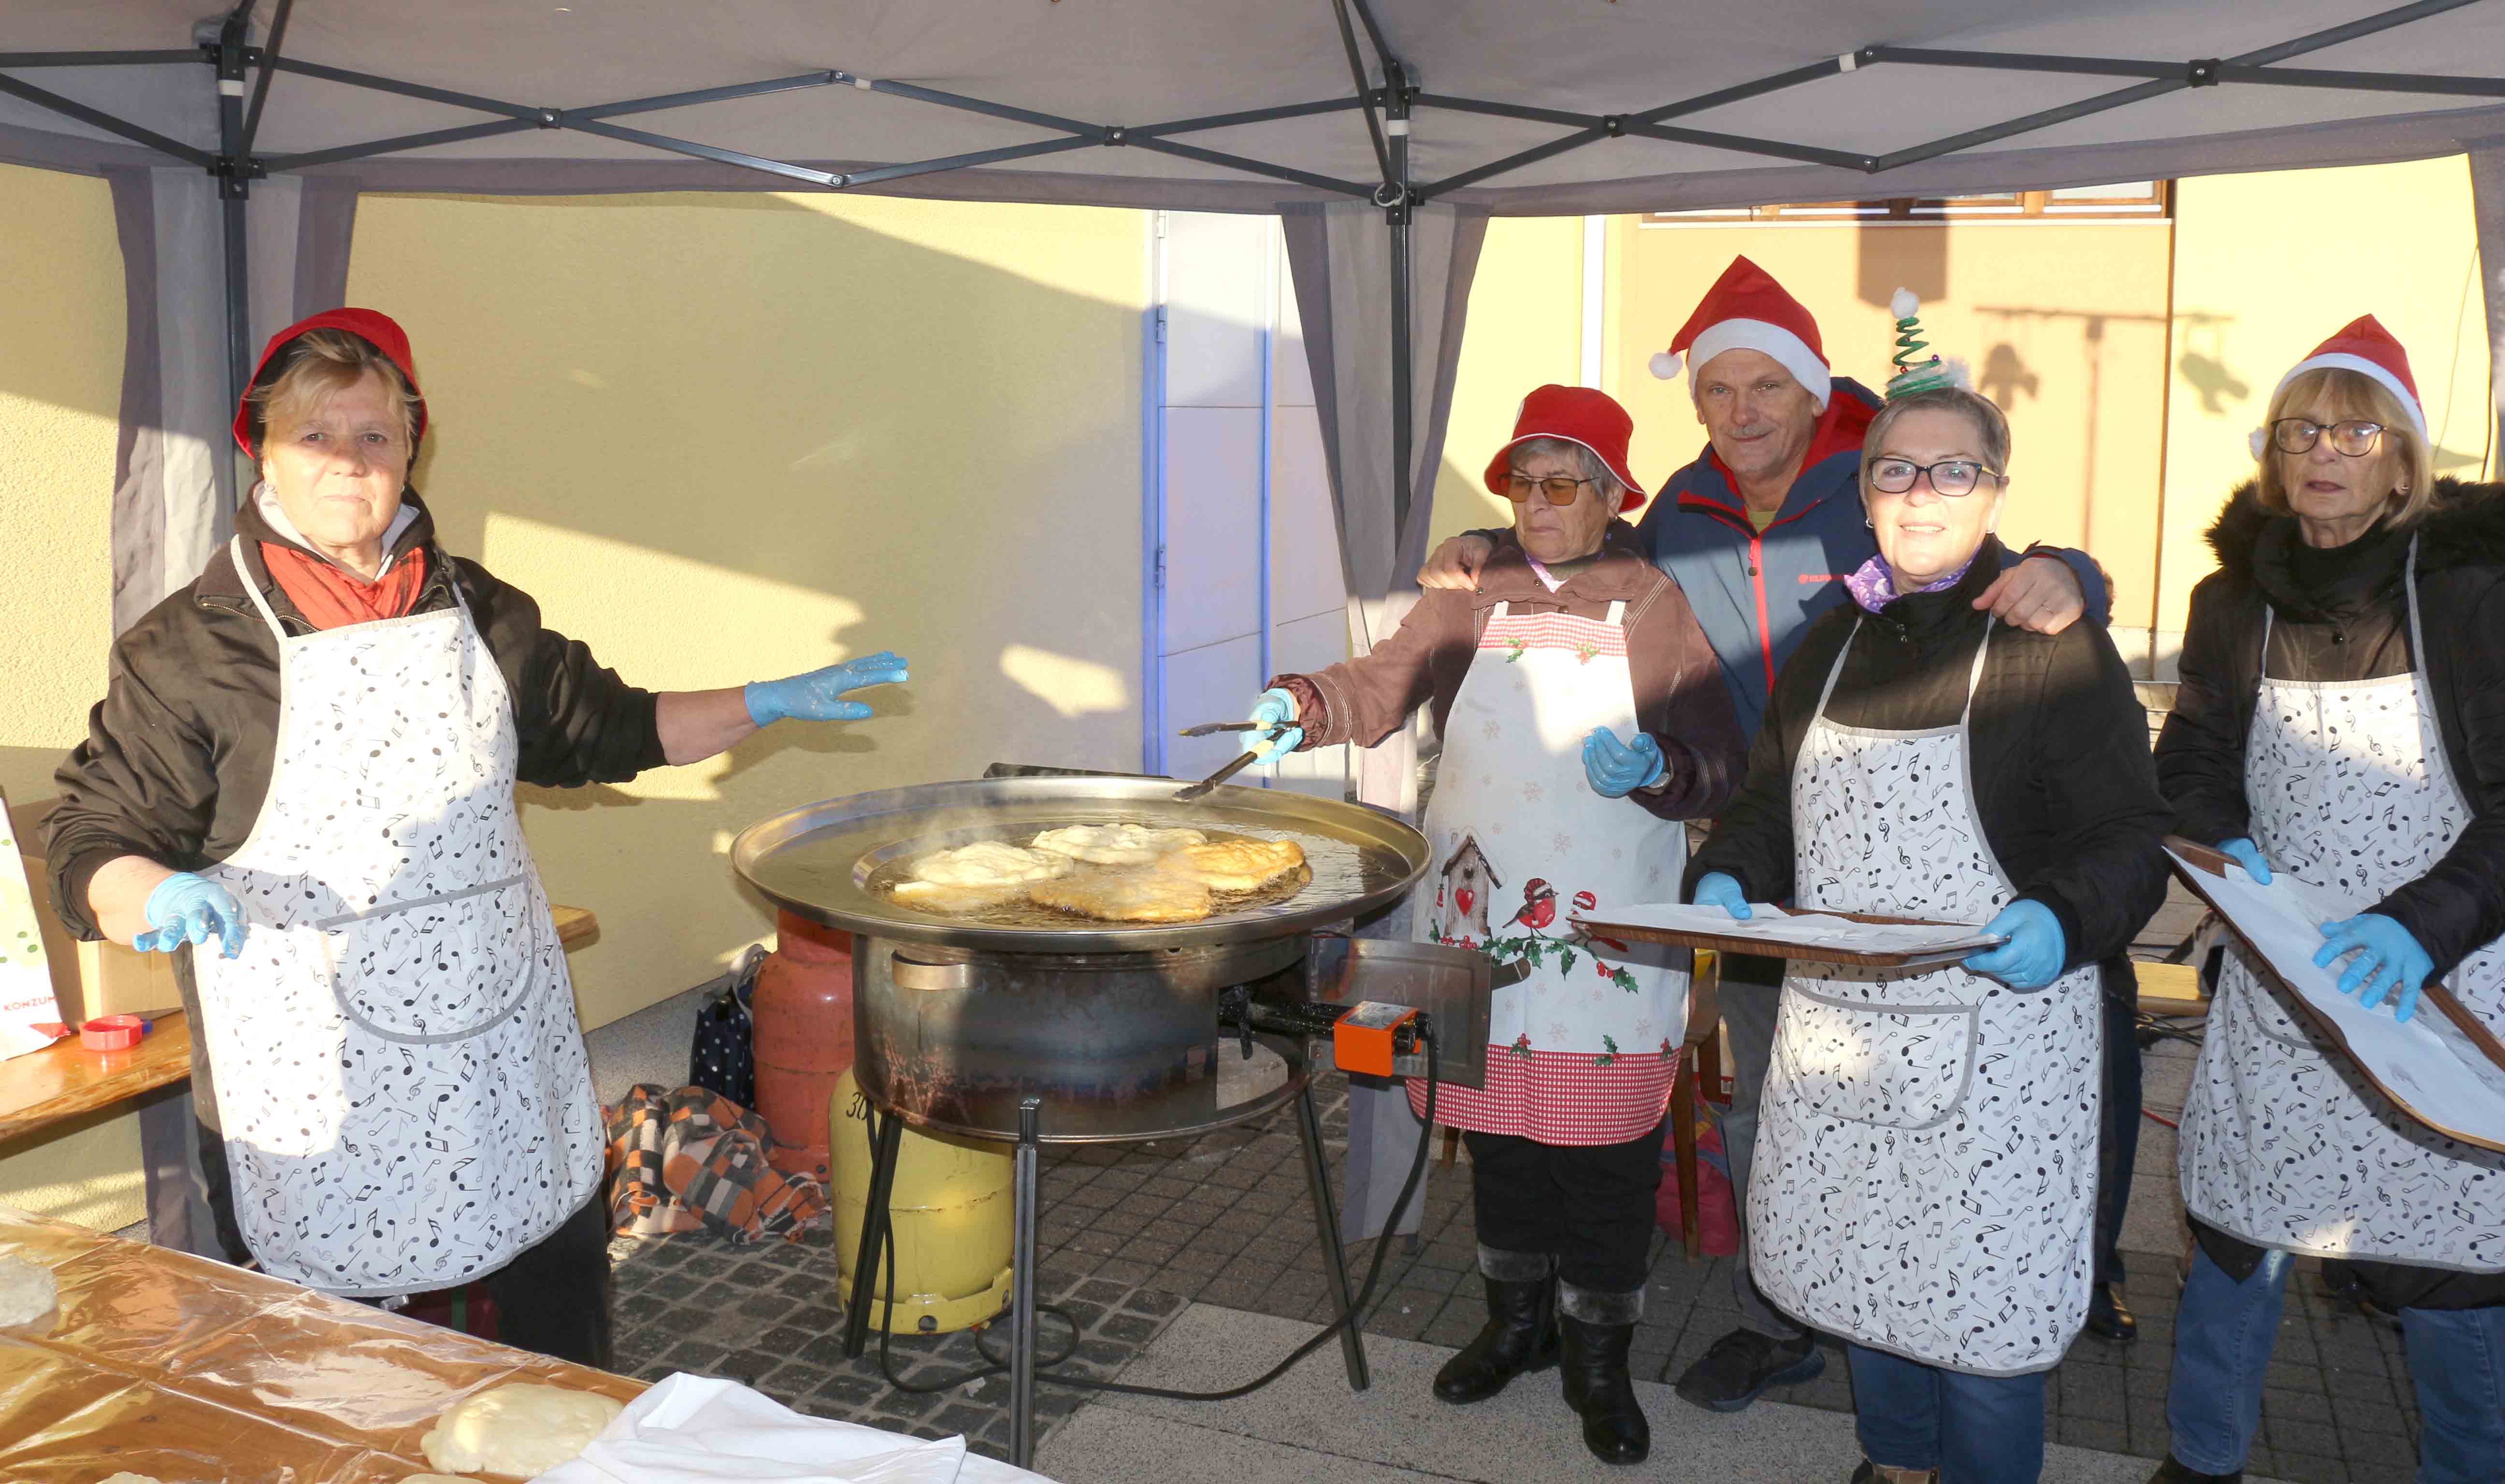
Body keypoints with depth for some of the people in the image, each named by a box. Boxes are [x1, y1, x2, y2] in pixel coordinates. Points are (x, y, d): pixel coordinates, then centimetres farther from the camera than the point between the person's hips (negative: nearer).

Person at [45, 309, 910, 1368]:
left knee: (564, 1314, 17)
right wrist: (160, 895, -26)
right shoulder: (188, 648, -5)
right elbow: (91, 851, -3)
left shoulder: (474, 610, 8)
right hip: (313, 1078, -4)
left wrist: (769, 705, 10)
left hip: (501, 1037, 4)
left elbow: (599, 730, 19)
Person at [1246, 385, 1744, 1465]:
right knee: (1497, 1134, 14)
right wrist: (1304, 705, -22)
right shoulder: (1471, 598, 8)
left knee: (1605, 1153, 2)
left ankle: (1599, 1358, 21)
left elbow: (1720, 769, -2)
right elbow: (1382, 687, -3)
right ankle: (1518, 1321, 34)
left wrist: (1657, 767, -23)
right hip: (1483, 924, 3)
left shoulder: (1657, 609, -1)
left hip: (1610, 943, -3)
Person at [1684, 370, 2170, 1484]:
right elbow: (1768, 804, 14)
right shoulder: (1832, 647, 10)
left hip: (1998, 1032, -5)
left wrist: (2061, 919, -30)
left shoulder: (2054, 648, -7)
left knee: (1982, 1298, 2)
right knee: (1859, 1264, 18)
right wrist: (1725, 880, -6)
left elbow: (2129, 839, -10)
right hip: (1837, 1026, 5)